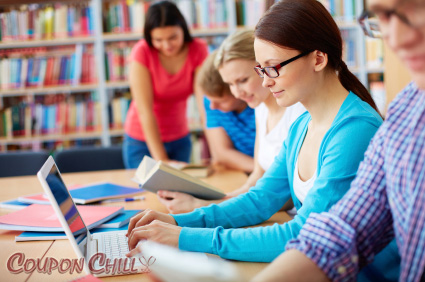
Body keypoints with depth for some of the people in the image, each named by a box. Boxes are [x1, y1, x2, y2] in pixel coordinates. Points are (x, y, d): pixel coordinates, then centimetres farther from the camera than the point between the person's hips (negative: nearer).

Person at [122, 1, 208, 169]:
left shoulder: (198, 50, -13)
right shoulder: (142, 53, -21)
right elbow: (145, 111, -23)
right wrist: (161, 160, -27)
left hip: (180, 140, 3)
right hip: (143, 141, -3)